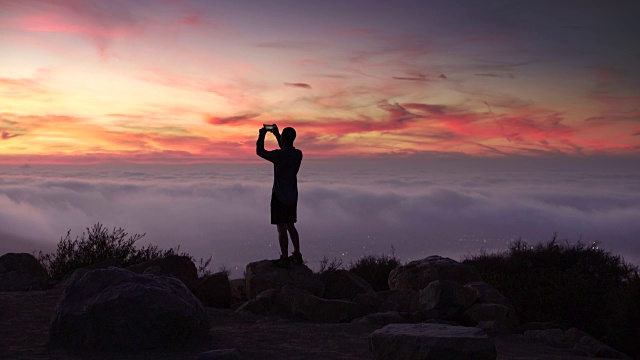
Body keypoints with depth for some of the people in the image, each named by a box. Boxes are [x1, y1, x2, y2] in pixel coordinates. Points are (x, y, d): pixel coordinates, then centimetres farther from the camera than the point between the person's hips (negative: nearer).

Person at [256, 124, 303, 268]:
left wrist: (262, 135, 7)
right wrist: (276, 134, 19)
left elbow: (260, 152, -5)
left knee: (282, 228, 0)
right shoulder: (298, 154, -1)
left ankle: (284, 259, 4)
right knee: (291, 226, 18)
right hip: (292, 196, 7)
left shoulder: (279, 155, -20)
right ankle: (297, 255, 22)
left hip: (279, 196, -7)